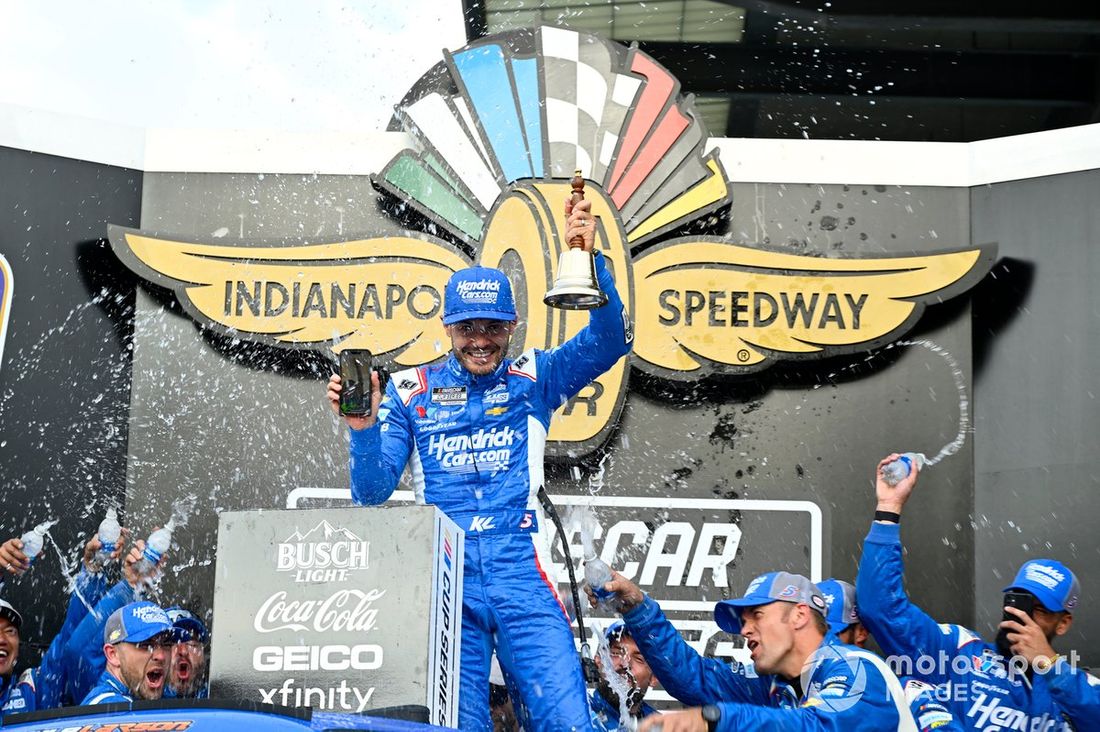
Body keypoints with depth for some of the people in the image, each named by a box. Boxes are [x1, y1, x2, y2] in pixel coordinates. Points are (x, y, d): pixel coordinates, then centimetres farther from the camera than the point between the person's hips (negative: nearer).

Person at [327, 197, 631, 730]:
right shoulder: (412, 391, 10)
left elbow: (609, 341, -4)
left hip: (521, 576, 0)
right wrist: (363, 429, -14)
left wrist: (588, 257, -17)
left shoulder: (532, 379, 10)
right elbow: (372, 491, 6)